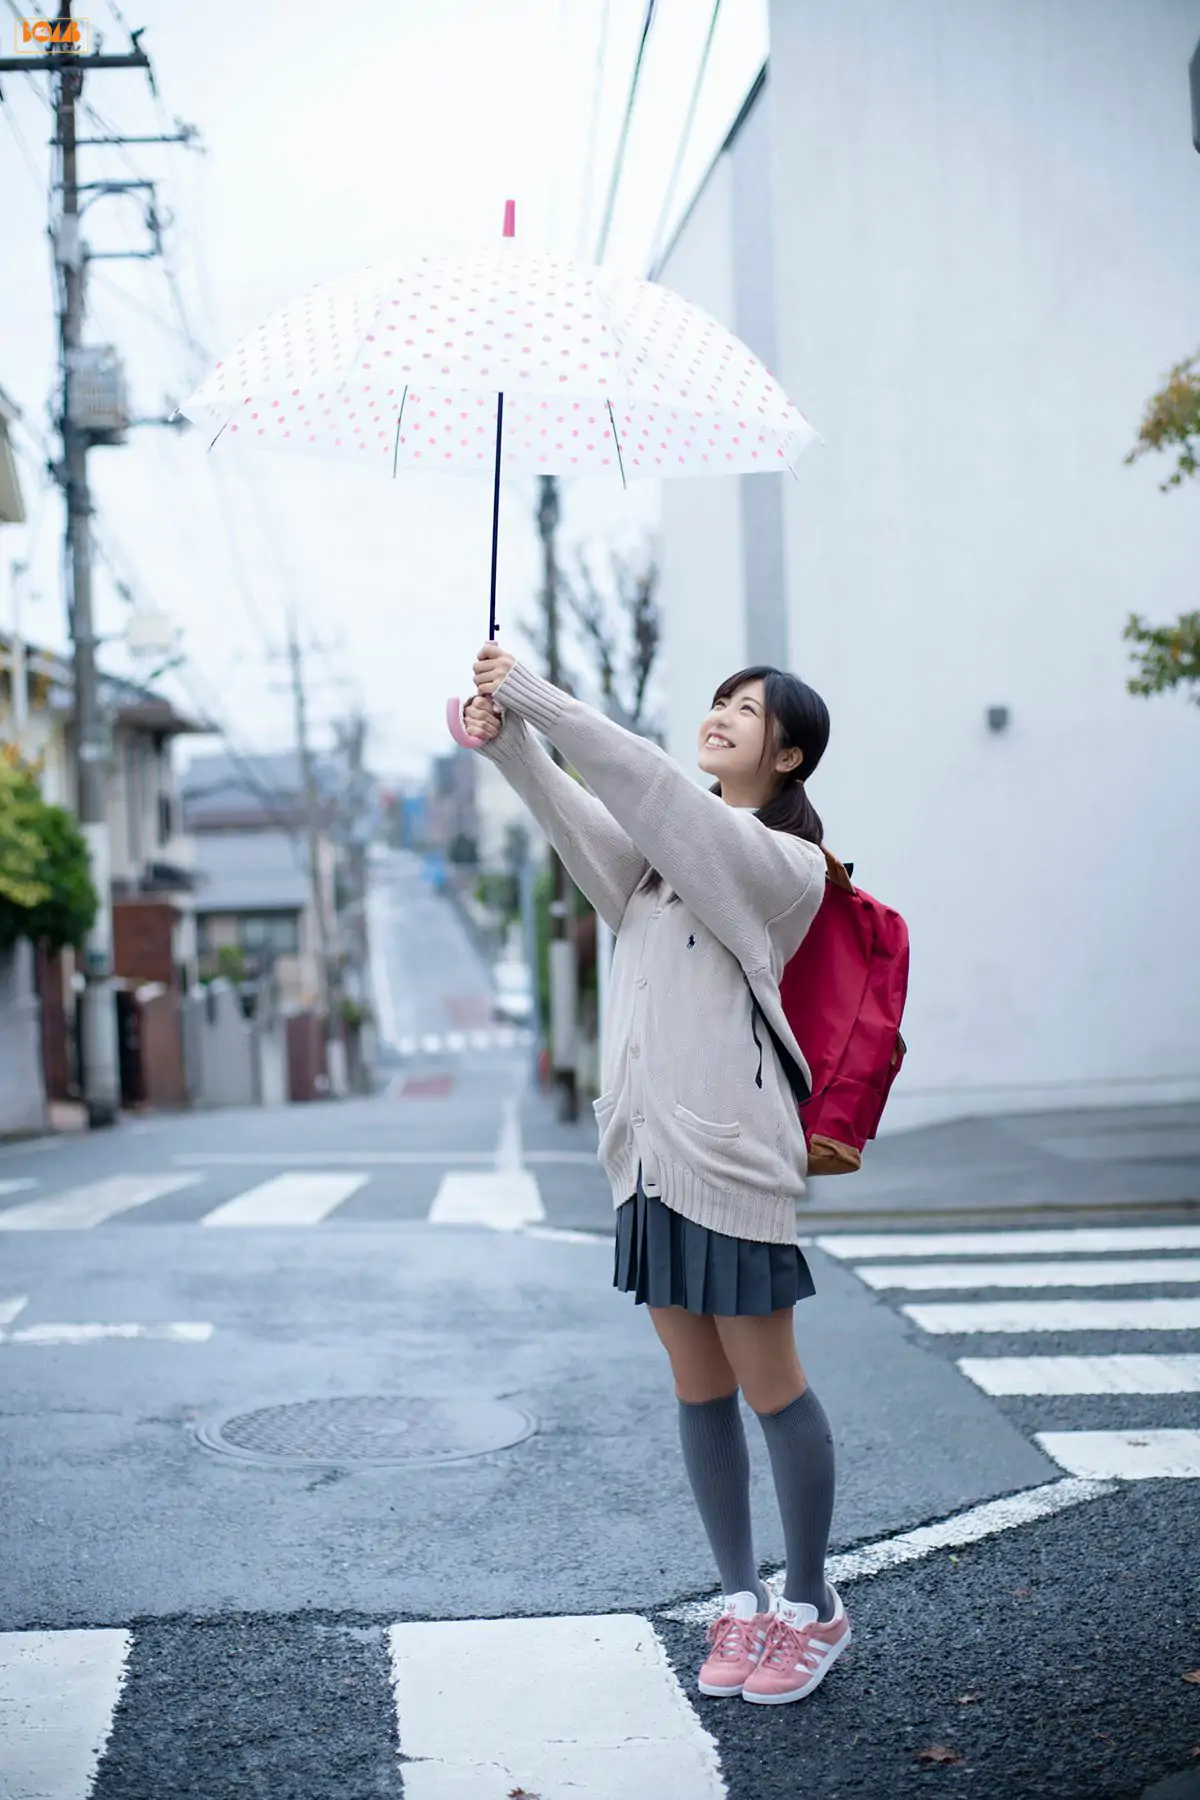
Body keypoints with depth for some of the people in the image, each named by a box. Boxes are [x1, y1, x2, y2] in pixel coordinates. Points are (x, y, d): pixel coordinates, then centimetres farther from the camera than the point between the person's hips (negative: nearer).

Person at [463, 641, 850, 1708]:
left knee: (769, 1386, 1)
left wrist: (539, 698, -18)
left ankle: (813, 1608, 16)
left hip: (731, 1150, -7)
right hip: (649, 1149, 7)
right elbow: (583, 821, -1)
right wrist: (505, 740, -17)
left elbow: (654, 791, -18)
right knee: (698, 1390, 11)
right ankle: (740, 1601, 22)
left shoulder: (783, 862, -6)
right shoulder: (670, 847, 16)